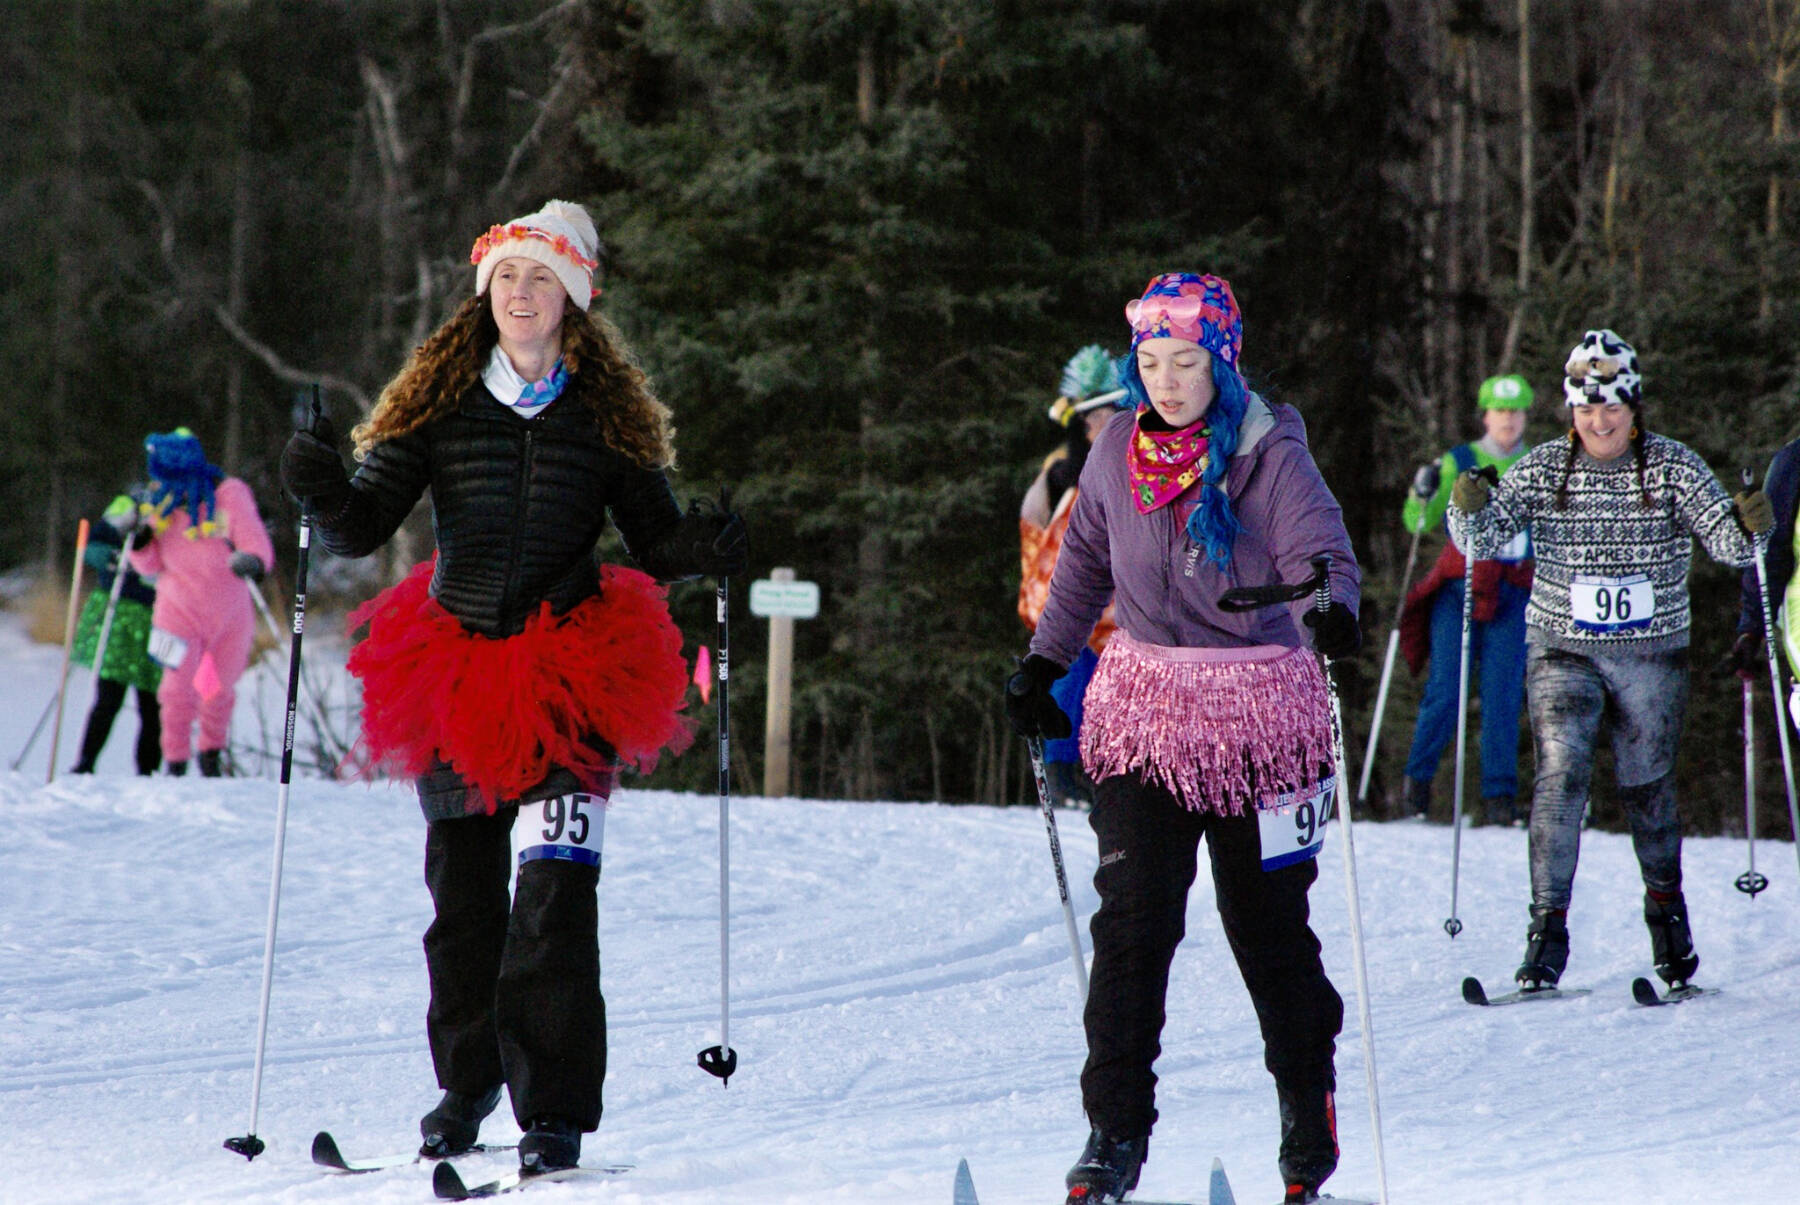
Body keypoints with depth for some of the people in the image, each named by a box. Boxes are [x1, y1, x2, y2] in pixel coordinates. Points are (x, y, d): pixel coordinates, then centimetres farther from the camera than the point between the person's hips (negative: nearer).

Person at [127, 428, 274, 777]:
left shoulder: (228, 494, -12)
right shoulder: (160, 503, -1)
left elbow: (256, 544, -18)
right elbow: (152, 565, 4)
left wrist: (252, 562, -41)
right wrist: (141, 541, -17)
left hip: (230, 614, -1)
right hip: (180, 613, 1)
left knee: (220, 692, 13)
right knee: (179, 690, -8)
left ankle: (212, 753, 35)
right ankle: (175, 762, 7)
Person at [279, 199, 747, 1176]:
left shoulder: (606, 413, 5)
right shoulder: (439, 402, 5)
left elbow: (654, 536, 10)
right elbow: (364, 525, 1)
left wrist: (703, 547, -12)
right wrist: (325, 493, -20)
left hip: (572, 681, -2)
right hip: (455, 676, 2)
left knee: (555, 895, -13)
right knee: (463, 894, 11)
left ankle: (555, 1112, -11)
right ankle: (466, 1079, 30)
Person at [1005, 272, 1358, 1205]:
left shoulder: (1270, 455, -8)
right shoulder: (1118, 454, 4)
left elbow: (1319, 551, -21)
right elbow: (1084, 566, 19)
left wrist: (1332, 611, -42)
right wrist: (1042, 664, 18)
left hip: (1260, 712, -3)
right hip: (1144, 706, 3)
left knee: (1268, 920, 5)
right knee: (1134, 918, -8)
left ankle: (1308, 1126, 22)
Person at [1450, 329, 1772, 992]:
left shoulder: (1672, 465, -5)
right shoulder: (1545, 468, -3)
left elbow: (1724, 539, -11)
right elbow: (1484, 536, -9)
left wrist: (1747, 525, -34)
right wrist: (1471, 510, -31)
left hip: (1652, 655, 0)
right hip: (1563, 651, 0)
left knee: (1647, 788, 9)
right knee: (1560, 775, -16)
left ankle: (1666, 904, 34)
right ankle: (1548, 928, -15)